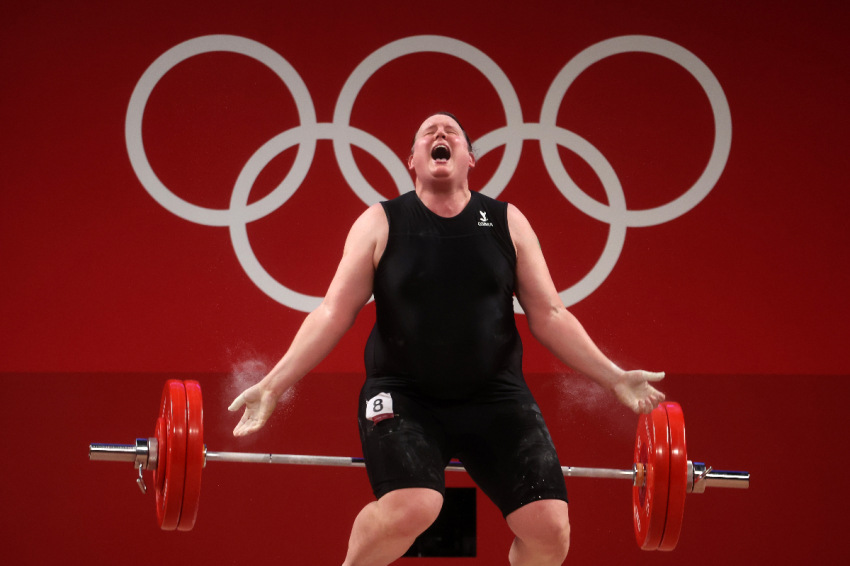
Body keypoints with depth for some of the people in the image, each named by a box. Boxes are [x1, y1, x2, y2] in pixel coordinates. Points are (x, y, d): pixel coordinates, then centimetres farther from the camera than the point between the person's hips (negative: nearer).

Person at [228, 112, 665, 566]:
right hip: (403, 396, -2)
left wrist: (614, 377, -1)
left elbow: (549, 316, 7)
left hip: (494, 396, 3)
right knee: (410, 507, -29)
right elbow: (333, 315, -2)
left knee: (550, 527, -9)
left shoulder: (507, 223, 5)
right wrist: (272, 386, -11)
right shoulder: (380, 224, 0)